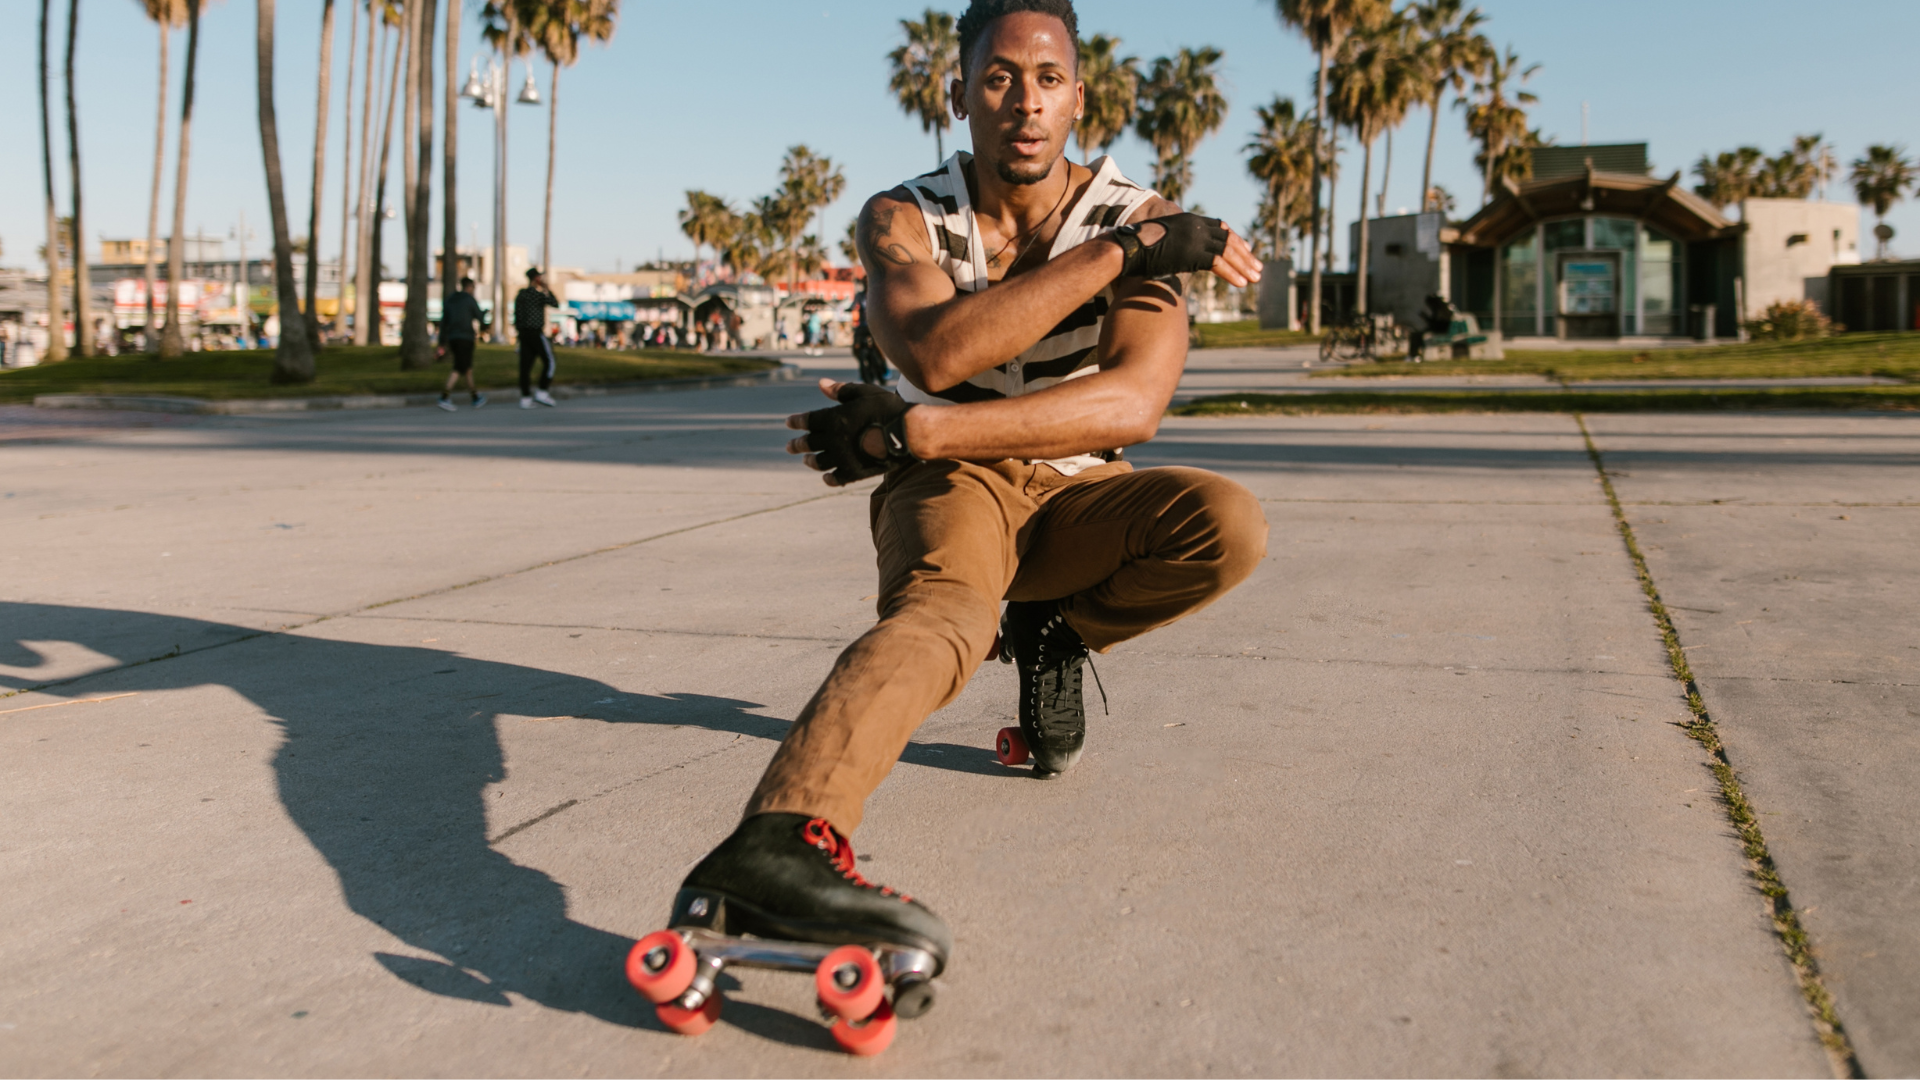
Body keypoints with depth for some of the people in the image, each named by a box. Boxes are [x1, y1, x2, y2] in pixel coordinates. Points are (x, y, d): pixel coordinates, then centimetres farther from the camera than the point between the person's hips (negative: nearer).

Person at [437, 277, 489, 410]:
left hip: (452, 338, 7)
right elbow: (480, 318, 0)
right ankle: (445, 396, -21)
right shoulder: (470, 300, -4)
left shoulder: (449, 300, 14)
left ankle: (476, 397, 22)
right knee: (459, 368, -10)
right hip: (465, 338, -7)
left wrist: (443, 343, 15)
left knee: (468, 366, 16)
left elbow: (443, 322, 13)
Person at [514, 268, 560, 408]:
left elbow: (516, 315, 14)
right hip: (536, 332, -7)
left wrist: (518, 330, 18)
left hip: (523, 333, 7)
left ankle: (525, 398, 2)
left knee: (525, 365, 4)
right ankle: (542, 392, -4)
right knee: (549, 361, 2)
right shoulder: (538, 294, -11)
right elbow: (555, 304, -1)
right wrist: (547, 289, 7)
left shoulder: (520, 294, 13)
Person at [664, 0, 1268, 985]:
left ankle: (1051, 634, -1)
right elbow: (936, 354, -30)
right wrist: (1114, 254, -29)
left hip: (1075, 496, 3)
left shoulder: (1141, 222, -8)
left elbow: (1133, 405, -26)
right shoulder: (902, 220, -7)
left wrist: (906, 432, -32)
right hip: (947, 488, -2)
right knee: (946, 609, -38)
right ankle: (779, 842, -63)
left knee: (1230, 525, -28)